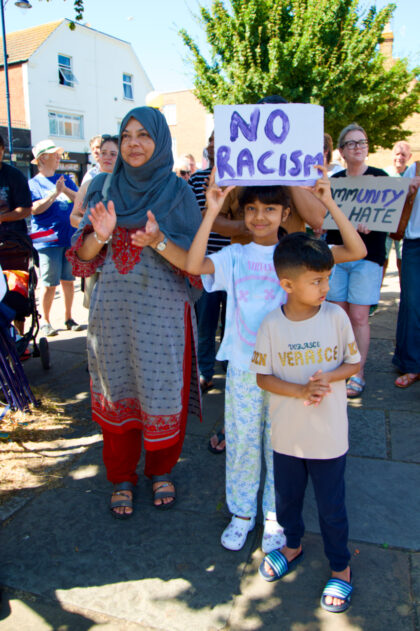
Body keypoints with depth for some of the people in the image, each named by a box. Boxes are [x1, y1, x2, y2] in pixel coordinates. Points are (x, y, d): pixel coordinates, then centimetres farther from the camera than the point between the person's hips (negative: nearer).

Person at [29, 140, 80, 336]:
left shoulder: (66, 179, 15)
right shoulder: (33, 183, 3)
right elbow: (35, 209, -10)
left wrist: (65, 190, -10)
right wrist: (55, 193, -14)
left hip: (70, 238, 4)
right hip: (48, 240, -4)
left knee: (68, 281, 9)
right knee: (49, 284, -3)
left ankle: (68, 318, 21)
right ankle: (45, 322, 10)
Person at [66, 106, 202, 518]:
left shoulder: (178, 193, -1)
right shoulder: (103, 187, 5)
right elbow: (83, 259, 2)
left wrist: (158, 241, -24)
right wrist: (100, 235, -19)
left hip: (163, 314, -2)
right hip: (112, 312, 2)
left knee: (164, 392, 6)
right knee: (116, 391, 10)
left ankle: (162, 471, 33)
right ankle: (121, 478, 31)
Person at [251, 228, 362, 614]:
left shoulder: (336, 316, -13)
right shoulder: (272, 325, -14)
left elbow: (353, 363, -2)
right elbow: (263, 376, -8)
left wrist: (327, 377, -22)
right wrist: (301, 390, -23)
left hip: (329, 434, -1)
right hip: (287, 433, 1)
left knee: (331, 506, 15)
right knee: (286, 497, 23)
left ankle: (340, 567, 40)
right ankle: (293, 545, 52)